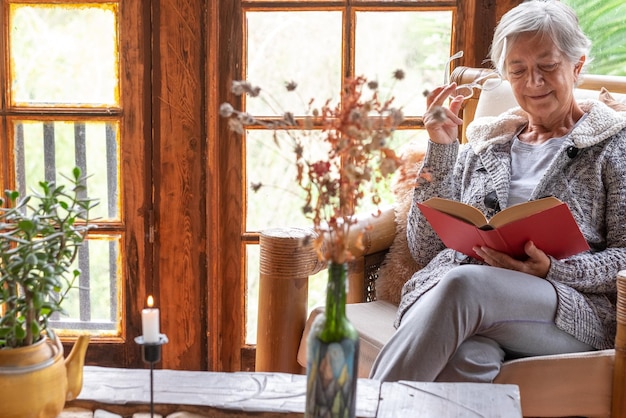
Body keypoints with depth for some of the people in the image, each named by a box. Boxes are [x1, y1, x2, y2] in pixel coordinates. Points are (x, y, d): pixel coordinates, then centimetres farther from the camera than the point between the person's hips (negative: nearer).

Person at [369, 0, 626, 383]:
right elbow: (425, 248, 15)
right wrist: (441, 149, 7)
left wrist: (552, 270, -14)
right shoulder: (482, 142, 24)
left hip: (573, 313, -2)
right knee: (464, 356, -39)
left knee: (463, 282, -37)